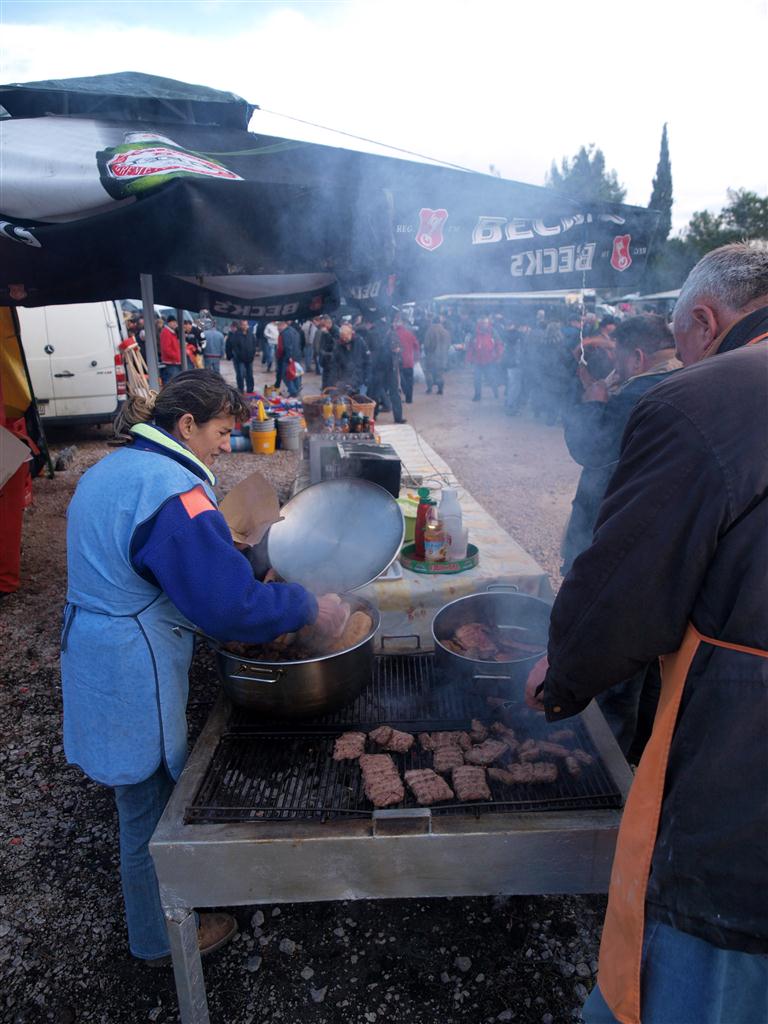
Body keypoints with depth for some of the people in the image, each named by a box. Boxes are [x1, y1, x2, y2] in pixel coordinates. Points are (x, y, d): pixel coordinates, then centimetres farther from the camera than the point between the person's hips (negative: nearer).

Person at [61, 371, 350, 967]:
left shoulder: (110, 470, 8)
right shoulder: (172, 491, -25)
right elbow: (230, 602, -29)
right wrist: (310, 609, -15)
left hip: (93, 655, 10)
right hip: (134, 675, -10)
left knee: (145, 797, 27)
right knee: (152, 809, 12)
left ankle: (153, 918, 50)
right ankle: (163, 938, 37)